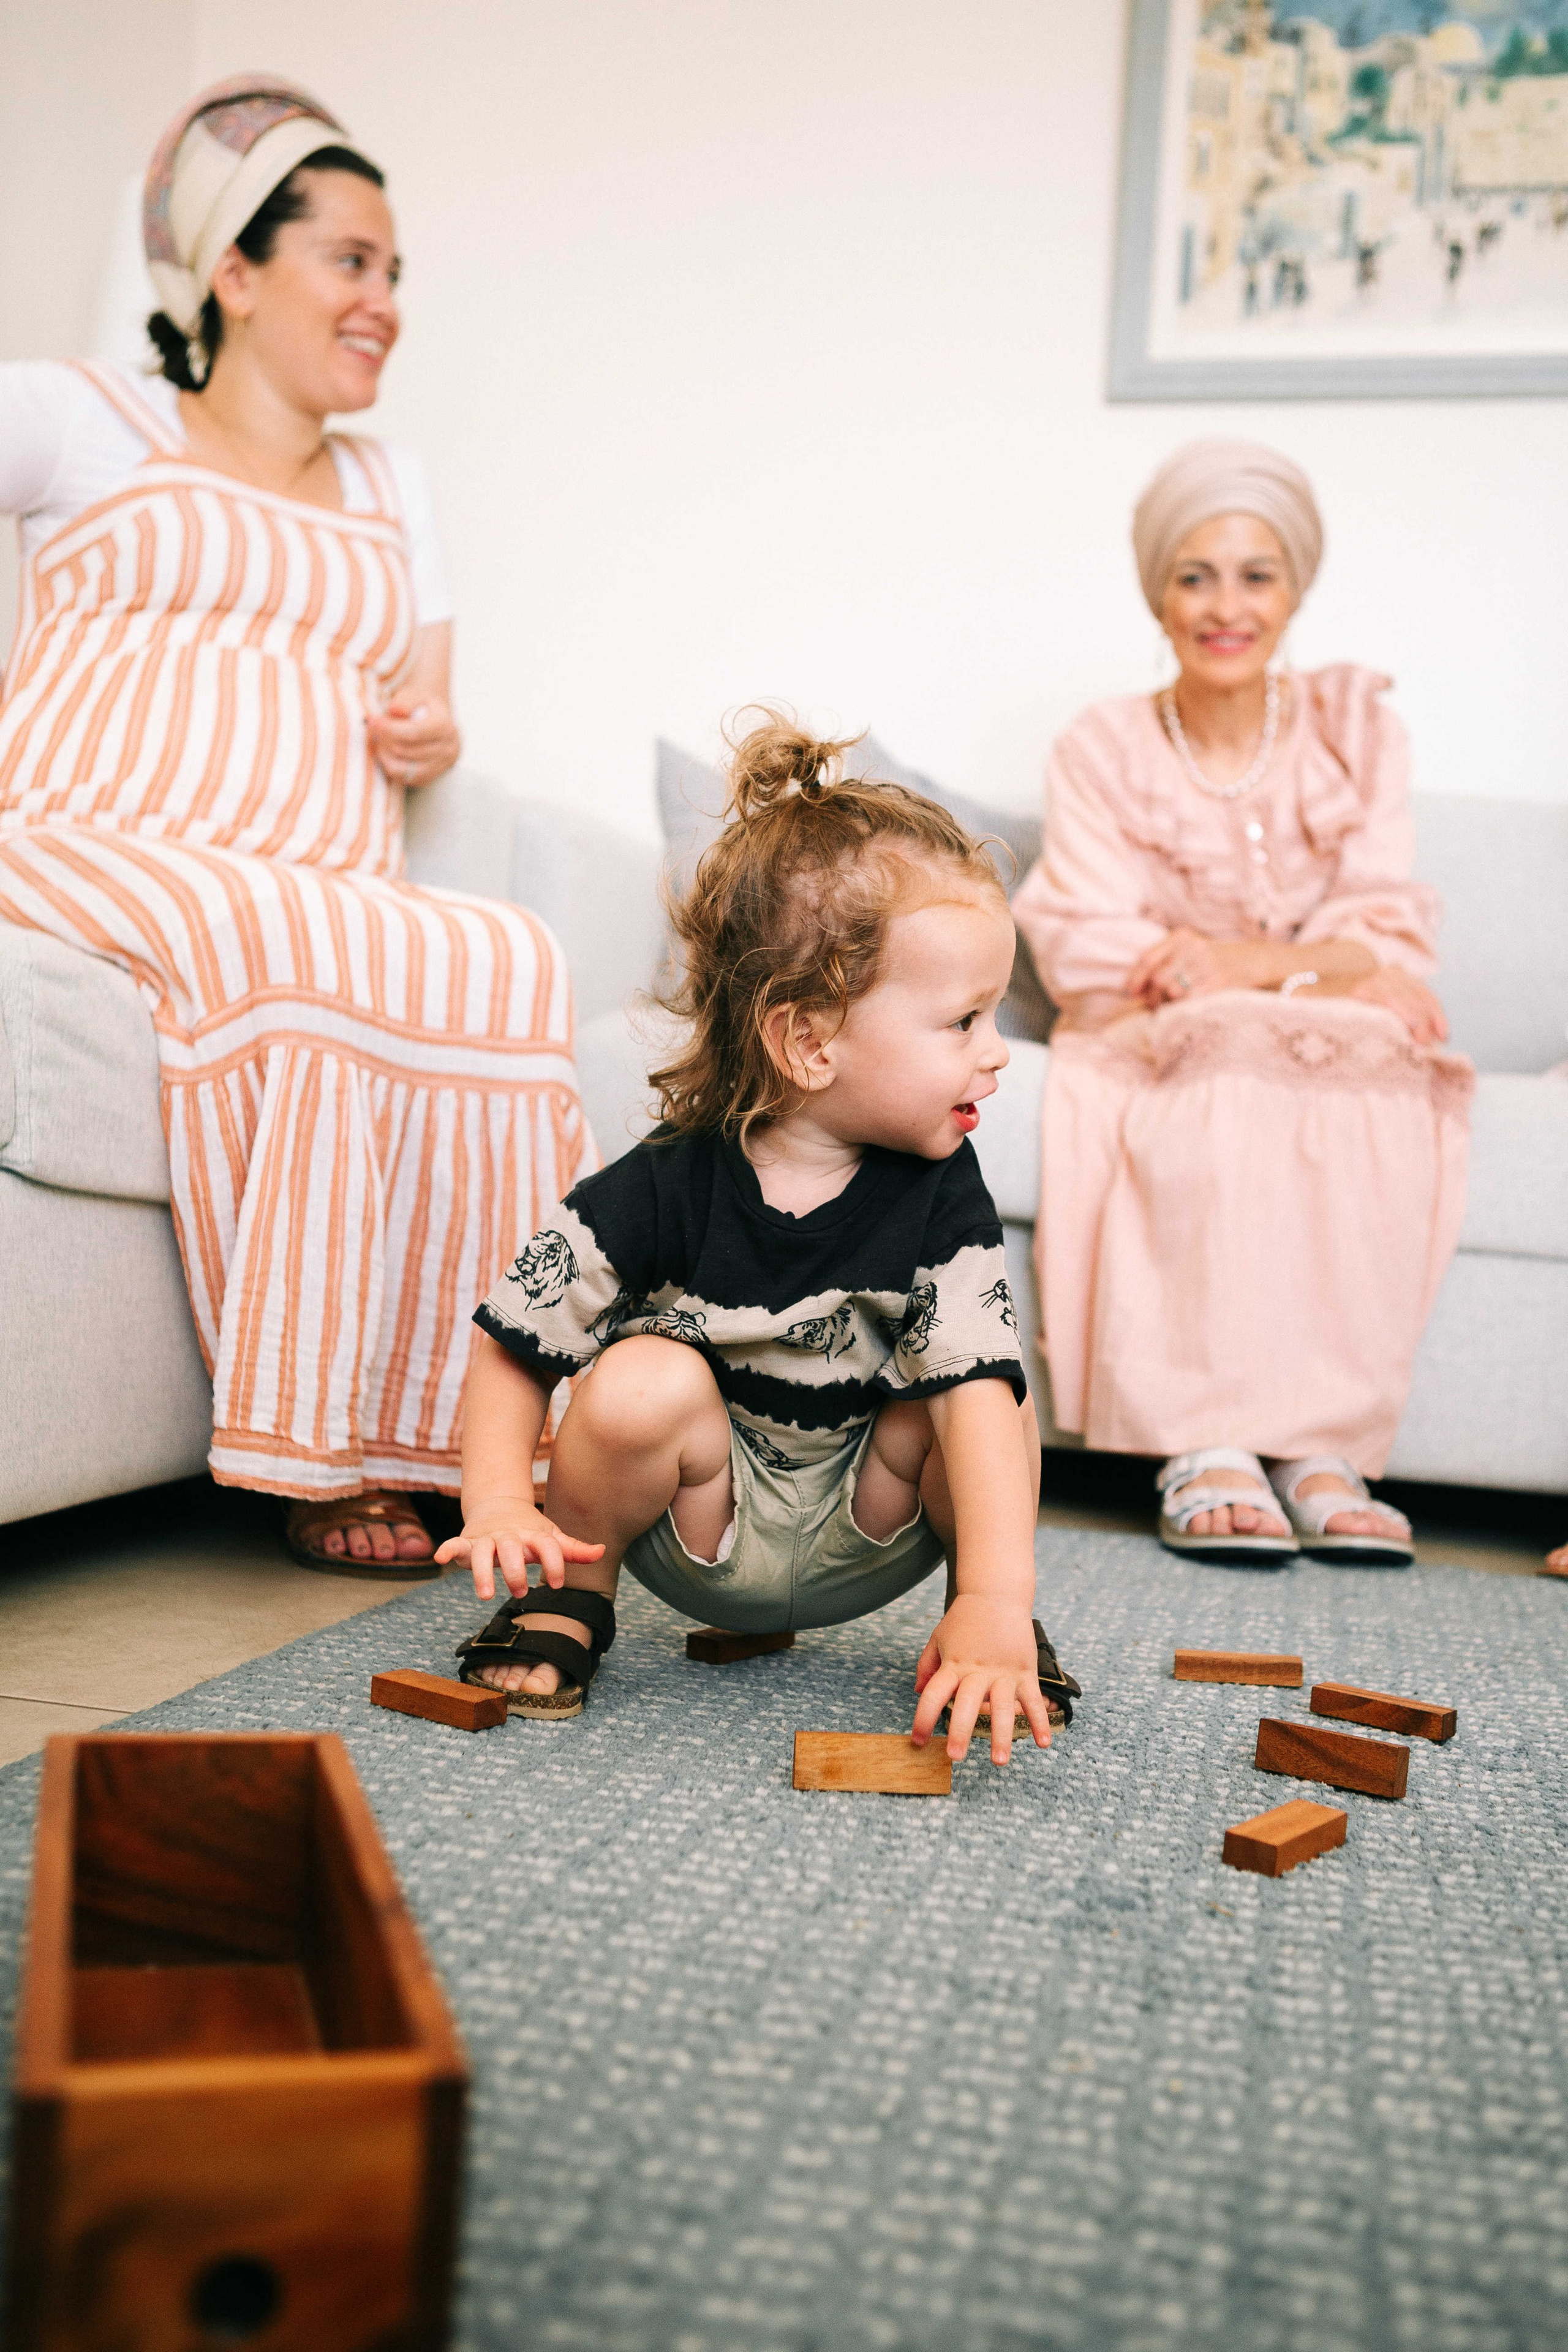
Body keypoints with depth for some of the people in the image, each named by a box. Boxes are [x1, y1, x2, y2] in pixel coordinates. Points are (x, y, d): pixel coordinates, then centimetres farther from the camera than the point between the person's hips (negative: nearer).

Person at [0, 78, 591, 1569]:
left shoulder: (393, 490, 31)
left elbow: (421, 713, 30)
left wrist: (434, 738, 6)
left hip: (339, 910, 4)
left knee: (507, 968, -30)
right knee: (310, 957, -37)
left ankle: (451, 1427, -30)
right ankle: (322, 1458, -30)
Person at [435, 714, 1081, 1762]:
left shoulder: (939, 1198, -16)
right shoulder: (667, 1190, -20)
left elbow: (979, 1390, -28)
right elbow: (516, 1349, -12)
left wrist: (996, 1607, -39)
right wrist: (501, 1502, -28)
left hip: (854, 1544, 2)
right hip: (702, 1534, -1)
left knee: (983, 1396, -24)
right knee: (648, 1382, -30)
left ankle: (981, 1622, 2)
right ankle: (571, 1594, -3)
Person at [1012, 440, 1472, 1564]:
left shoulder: (1356, 729, 7)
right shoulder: (1103, 748, 1)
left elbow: (1388, 944, -1)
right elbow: (1089, 959, -10)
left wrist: (1234, 959, -20)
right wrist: (1316, 964, -16)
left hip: (1338, 1057, 2)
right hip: (1161, 1053, -2)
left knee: (1382, 1098, -32)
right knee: (1221, 1093, -36)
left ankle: (1324, 1448, -32)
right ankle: (1205, 1444, -36)